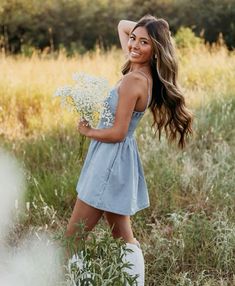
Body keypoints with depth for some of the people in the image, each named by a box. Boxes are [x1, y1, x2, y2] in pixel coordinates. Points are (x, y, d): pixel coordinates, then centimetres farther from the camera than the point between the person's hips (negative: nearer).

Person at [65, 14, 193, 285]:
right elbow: (122, 25, 17)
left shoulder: (133, 80, -21)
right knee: (125, 240, 16)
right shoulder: (147, 73, 4)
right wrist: (148, 26, 2)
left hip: (110, 162, -9)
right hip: (120, 161, 10)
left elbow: (117, 133, -20)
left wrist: (87, 130, -5)